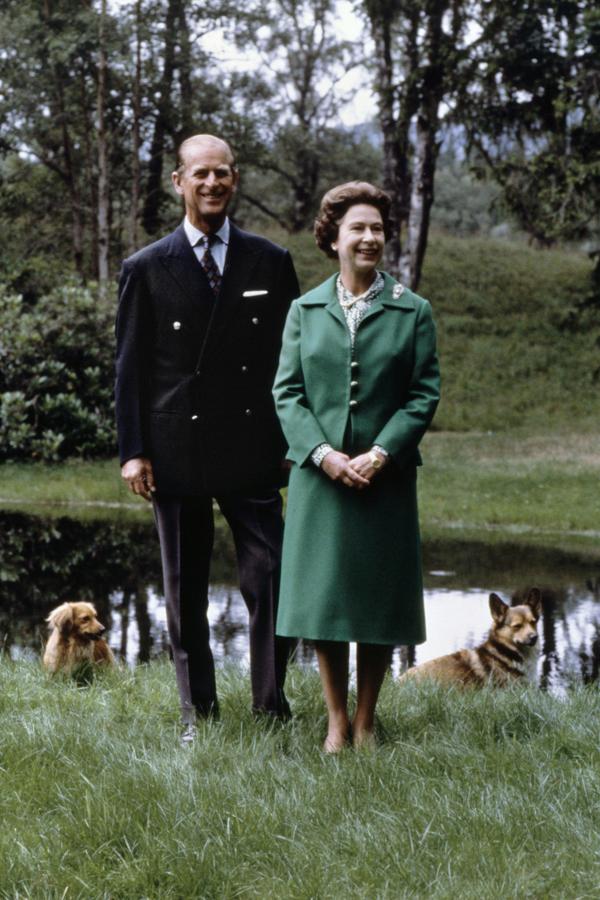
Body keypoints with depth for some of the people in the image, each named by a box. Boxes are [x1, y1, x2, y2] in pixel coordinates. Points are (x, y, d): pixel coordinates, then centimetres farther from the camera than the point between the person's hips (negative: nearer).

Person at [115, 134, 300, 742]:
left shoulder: (271, 262, 6)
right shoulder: (146, 269, 2)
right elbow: (130, 369, 2)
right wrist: (132, 451, -4)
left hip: (253, 452, 1)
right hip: (177, 451, 0)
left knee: (270, 578, -4)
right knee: (185, 593, 8)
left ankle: (271, 706, 8)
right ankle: (198, 715, 18)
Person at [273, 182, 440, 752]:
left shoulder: (412, 312, 4)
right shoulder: (304, 311, 7)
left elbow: (424, 394, -1)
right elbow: (286, 391, 3)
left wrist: (381, 453, -13)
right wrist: (323, 453, -12)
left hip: (386, 476, -1)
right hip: (319, 474, 1)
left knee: (378, 597, 4)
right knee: (321, 595, 3)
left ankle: (366, 720, 17)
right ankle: (336, 720, 16)